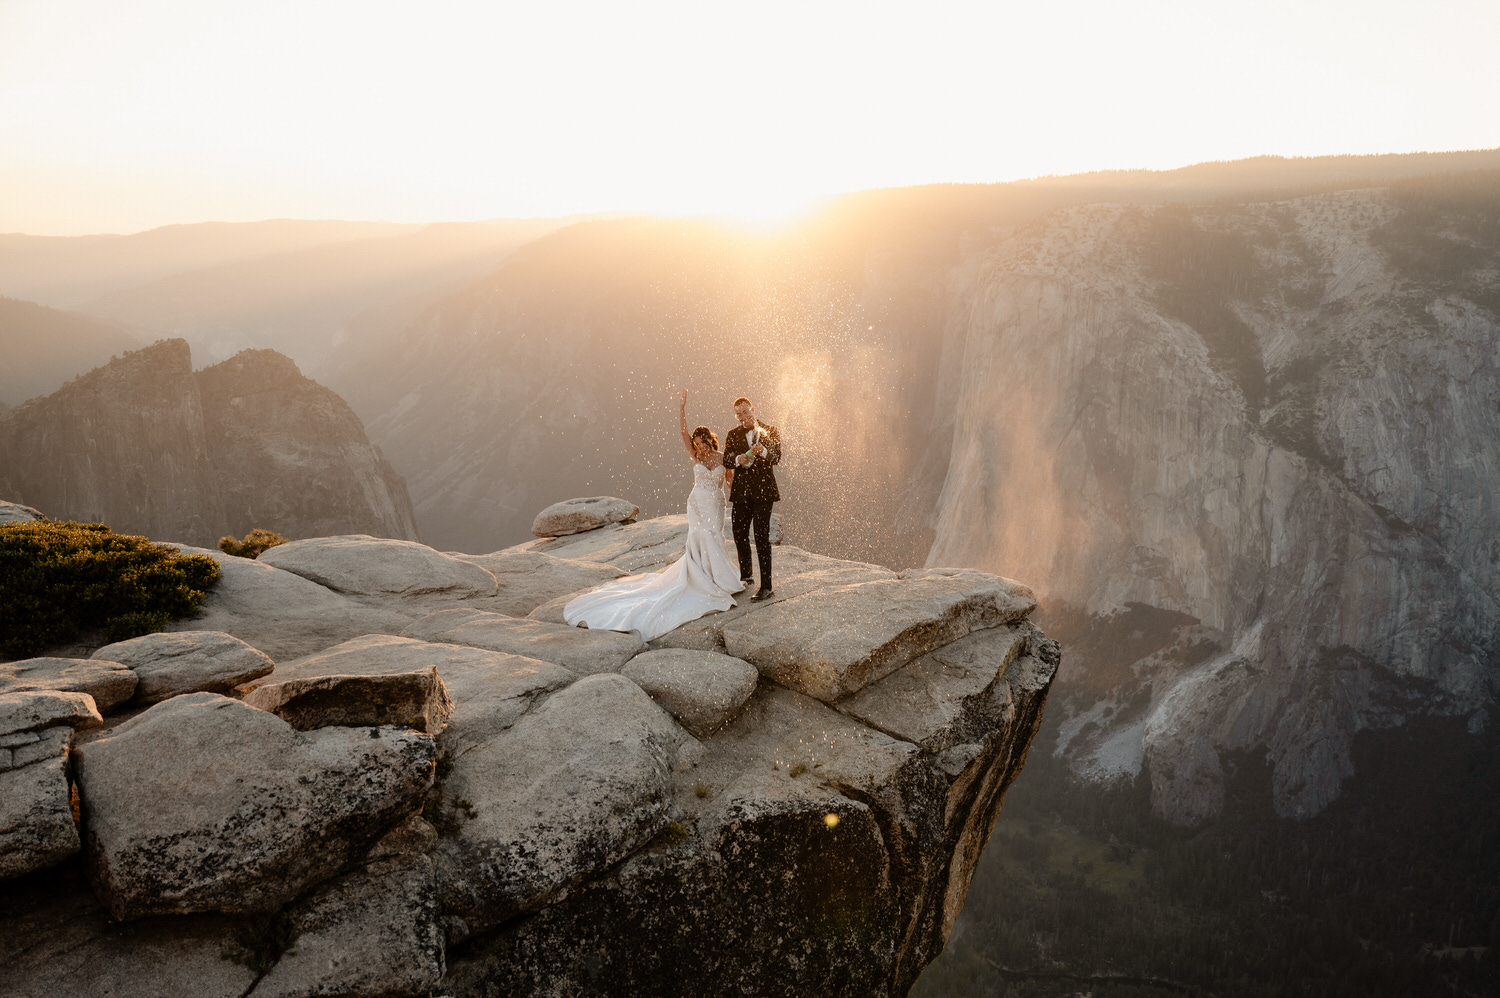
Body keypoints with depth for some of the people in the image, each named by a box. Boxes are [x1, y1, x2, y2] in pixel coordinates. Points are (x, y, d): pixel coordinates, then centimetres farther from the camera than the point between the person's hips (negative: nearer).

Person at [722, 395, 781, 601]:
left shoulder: (770, 431, 2)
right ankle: (746, 576, 34)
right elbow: (726, 461, 4)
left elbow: (777, 458, -8)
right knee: (740, 535, 12)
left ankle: (766, 587, -7)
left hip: (762, 491, -4)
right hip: (741, 491, 4)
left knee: (762, 537, -9)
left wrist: (763, 451, -30)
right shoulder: (733, 435, 11)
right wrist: (738, 459, -19)